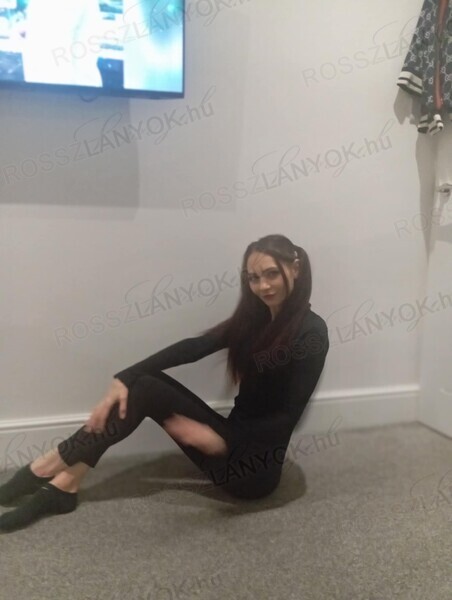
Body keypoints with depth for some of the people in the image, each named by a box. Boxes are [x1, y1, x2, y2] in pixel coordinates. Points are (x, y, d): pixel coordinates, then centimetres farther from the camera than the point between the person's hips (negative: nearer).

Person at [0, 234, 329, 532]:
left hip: (257, 467, -6)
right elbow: (192, 348, -6)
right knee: (145, 385, -11)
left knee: (147, 391, -18)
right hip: (233, 442, 7)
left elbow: (287, 418, -16)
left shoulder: (311, 333, -15)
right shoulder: (255, 316, 5)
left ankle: (51, 470, -8)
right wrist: (124, 379, -15)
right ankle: (63, 483, -12)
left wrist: (222, 440, -19)